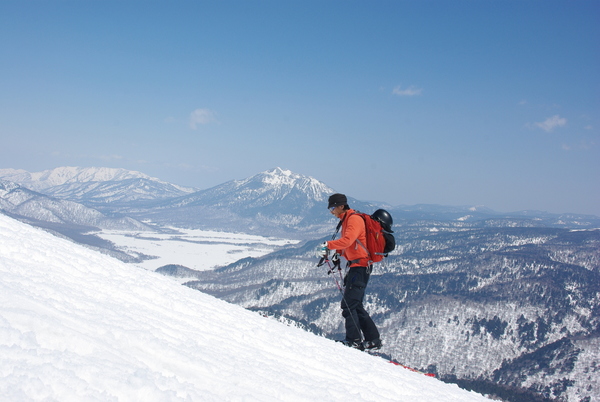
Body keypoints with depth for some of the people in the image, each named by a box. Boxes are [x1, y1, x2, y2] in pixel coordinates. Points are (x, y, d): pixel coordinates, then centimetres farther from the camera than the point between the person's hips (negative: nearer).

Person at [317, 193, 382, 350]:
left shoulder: (354, 219, -12)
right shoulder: (346, 220, 19)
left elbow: (347, 240, -27)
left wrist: (328, 245, -26)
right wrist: (338, 253, 5)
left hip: (360, 266, -10)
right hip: (356, 266, 10)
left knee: (348, 304, -11)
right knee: (355, 305, 12)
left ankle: (353, 340, -9)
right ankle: (372, 339, 16)